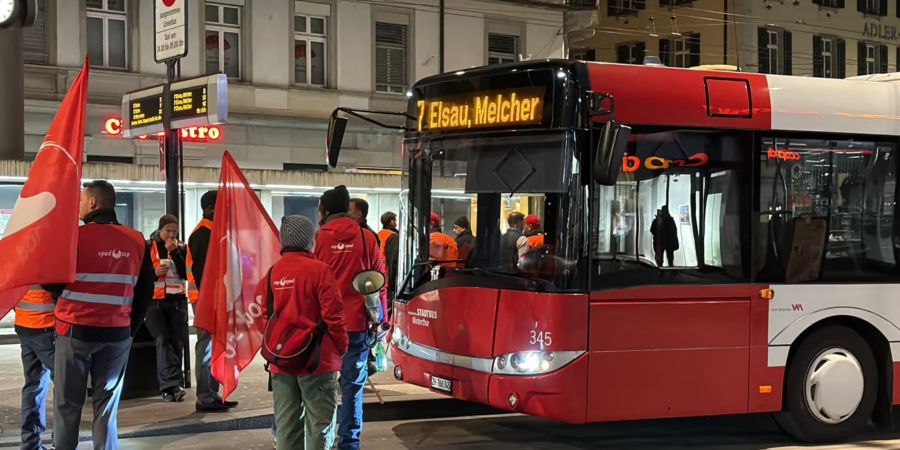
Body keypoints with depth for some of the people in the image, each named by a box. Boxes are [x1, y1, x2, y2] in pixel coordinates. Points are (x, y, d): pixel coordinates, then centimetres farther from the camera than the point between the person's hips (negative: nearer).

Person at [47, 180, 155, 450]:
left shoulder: (75, 236, -9)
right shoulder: (137, 241, 2)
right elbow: (145, 291, 7)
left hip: (76, 330, -3)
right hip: (117, 333, 3)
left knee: (67, 404, 6)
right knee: (107, 405, 9)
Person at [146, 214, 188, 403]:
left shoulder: (181, 248, 11)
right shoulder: (148, 247, 5)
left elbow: (186, 273, -2)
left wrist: (175, 252, -10)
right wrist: (154, 273, -12)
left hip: (177, 301, 3)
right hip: (155, 301, -3)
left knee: (176, 342, 1)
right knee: (163, 340, -15)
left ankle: (170, 387, 7)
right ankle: (171, 384, -23)